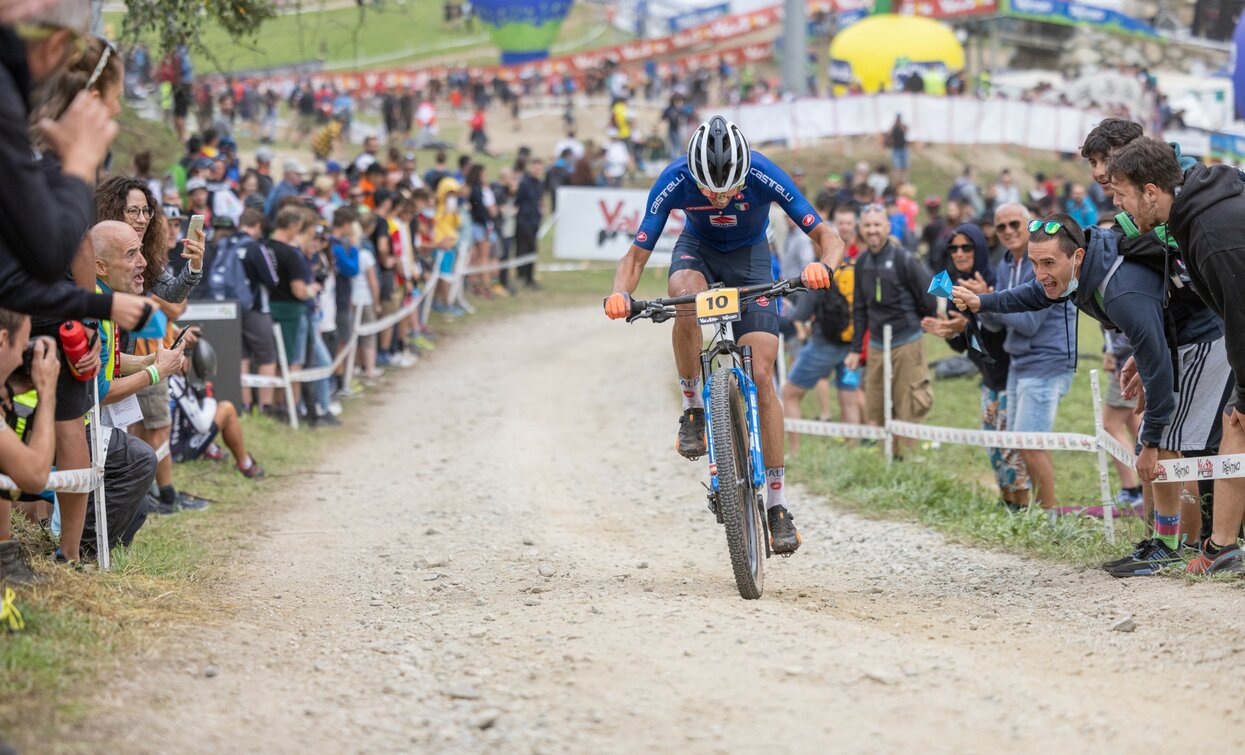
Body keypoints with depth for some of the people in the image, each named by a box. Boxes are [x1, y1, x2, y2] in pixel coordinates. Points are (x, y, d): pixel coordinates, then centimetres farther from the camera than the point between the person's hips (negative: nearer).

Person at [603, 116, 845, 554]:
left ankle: (776, 505, -6)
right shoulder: (674, 181, -29)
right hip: (699, 249, 1)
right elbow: (637, 255, -23)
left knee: (760, 377, -12)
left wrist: (823, 267, -50)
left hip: (750, 254, -1)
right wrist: (620, 293, -44)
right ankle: (692, 409, -16)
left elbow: (827, 237, -27)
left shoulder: (764, 176, -32)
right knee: (686, 295, -38)